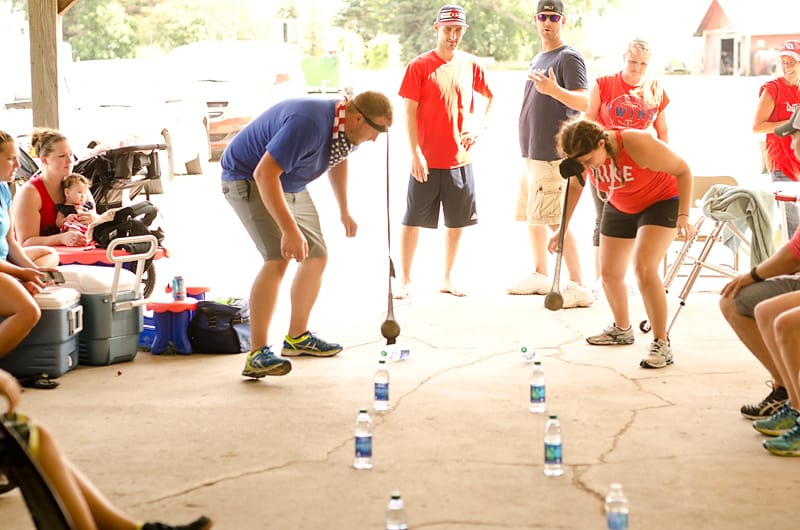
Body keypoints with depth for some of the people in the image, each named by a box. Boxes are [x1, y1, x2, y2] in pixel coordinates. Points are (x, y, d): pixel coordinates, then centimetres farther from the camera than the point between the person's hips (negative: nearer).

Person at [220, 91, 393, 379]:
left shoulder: (345, 127, -4)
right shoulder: (310, 124, -35)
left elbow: (338, 160, 20)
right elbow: (265, 174, -39)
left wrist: (344, 211, 23)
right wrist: (290, 230, -40)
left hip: (290, 185, 10)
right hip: (248, 179, -10)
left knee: (317, 257, 10)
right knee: (278, 257, -25)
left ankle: (297, 336, 29)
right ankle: (257, 355, -24)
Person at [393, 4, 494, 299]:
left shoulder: (471, 65, 5)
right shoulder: (419, 66, -5)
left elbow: (490, 98, 18)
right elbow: (410, 111, -7)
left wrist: (478, 128, 2)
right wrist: (415, 153, -13)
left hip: (460, 159, 4)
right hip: (427, 160, -4)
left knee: (457, 222, 9)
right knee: (413, 220, 1)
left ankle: (446, 279, 22)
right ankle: (404, 280, 11)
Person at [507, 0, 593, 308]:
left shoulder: (568, 57, -9)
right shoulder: (538, 59, 18)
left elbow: (584, 102, -21)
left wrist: (555, 89, -38)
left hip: (552, 155, -9)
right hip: (532, 153, 9)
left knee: (555, 221, -12)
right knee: (532, 217, 16)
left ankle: (578, 287, -10)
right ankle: (540, 276, 29)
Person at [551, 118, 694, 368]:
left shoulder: (638, 145, -36)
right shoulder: (585, 153, -19)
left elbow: (683, 170, -23)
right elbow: (575, 187, 2)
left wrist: (683, 215, -27)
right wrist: (562, 228, 2)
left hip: (661, 201, -6)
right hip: (619, 207, 6)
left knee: (643, 266, -26)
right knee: (609, 273, 11)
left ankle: (661, 344, -17)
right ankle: (622, 329, 39)